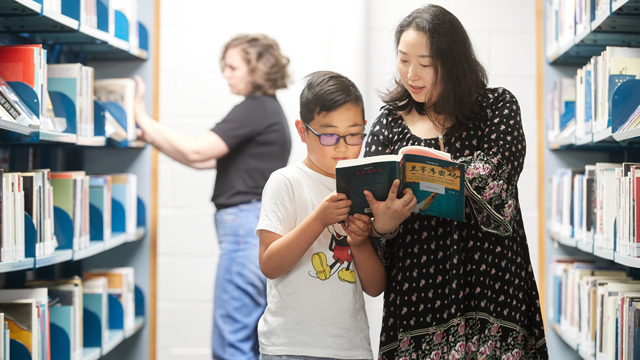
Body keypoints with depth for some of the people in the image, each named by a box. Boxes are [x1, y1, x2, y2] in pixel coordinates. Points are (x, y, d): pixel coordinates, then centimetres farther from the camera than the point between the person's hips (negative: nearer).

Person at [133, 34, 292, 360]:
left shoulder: (254, 109, -11)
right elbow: (204, 160, 18)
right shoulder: (268, 110, 20)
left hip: (247, 226, -11)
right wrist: (150, 137, 12)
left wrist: (143, 118, -13)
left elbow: (196, 152, -20)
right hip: (267, 226, 11)